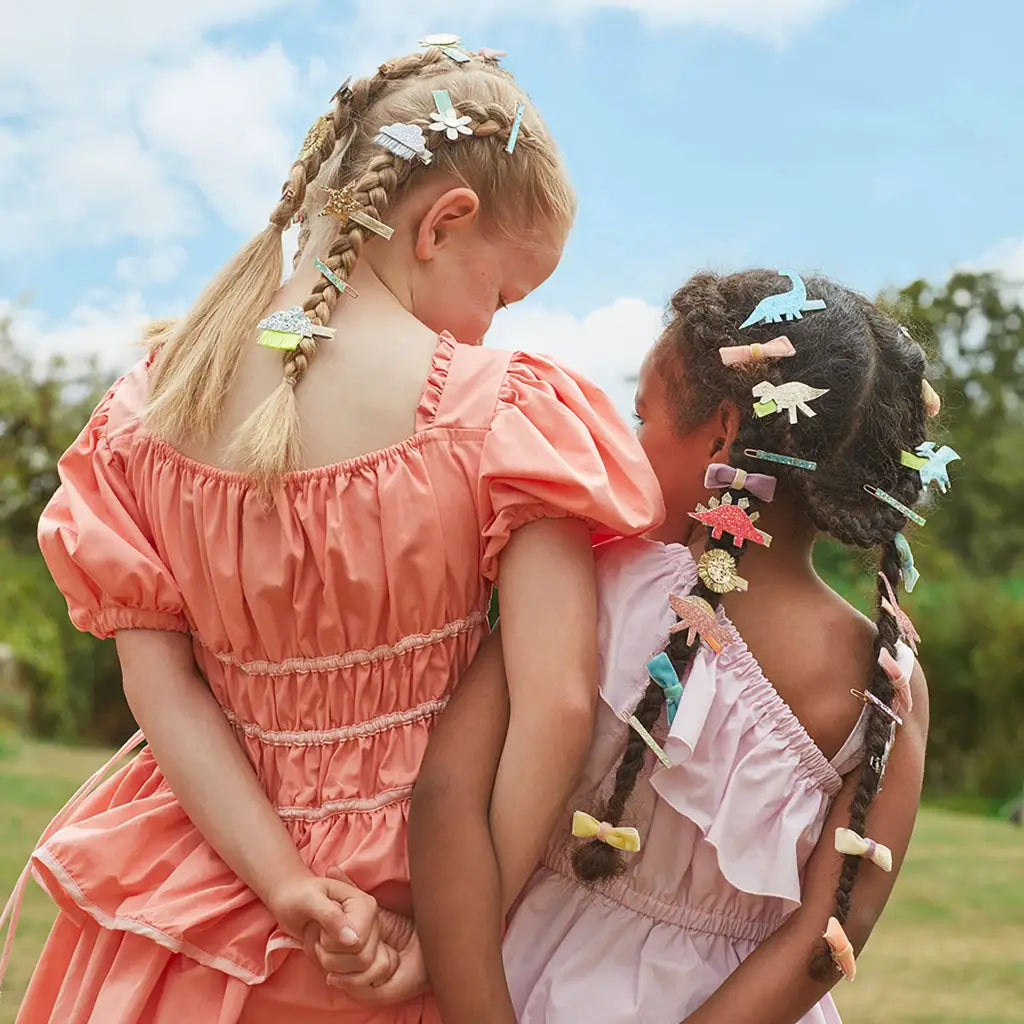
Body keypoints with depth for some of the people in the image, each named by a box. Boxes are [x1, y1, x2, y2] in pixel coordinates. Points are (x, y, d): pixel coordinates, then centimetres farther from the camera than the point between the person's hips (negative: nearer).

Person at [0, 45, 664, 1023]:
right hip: (408, 900, -3)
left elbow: (158, 677, -7)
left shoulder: (151, 402, -3)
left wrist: (288, 888, -10)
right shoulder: (500, 410, -16)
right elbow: (556, 705, -21)